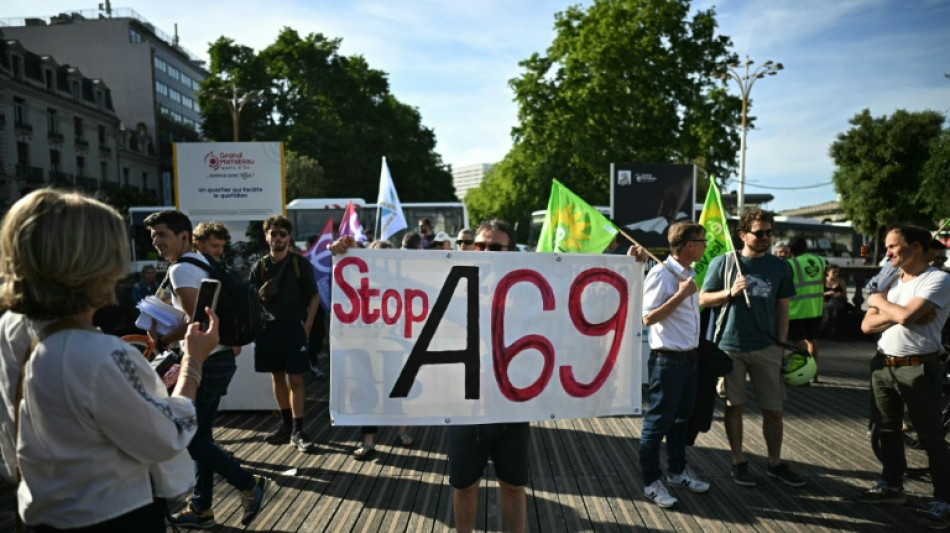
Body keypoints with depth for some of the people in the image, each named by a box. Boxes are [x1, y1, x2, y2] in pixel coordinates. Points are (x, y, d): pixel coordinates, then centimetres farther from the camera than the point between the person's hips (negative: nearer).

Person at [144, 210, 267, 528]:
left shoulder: (181, 269, -15)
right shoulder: (201, 263, 16)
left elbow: (196, 320, -24)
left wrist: (162, 341, -11)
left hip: (206, 361, -10)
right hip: (219, 357, 10)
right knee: (200, 435, 15)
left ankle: (248, 485, 6)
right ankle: (201, 509, 24)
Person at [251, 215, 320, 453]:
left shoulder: (300, 264, -1)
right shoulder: (260, 267, 6)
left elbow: (314, 297, 0)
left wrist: (306, 327, -8)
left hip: (294, 326, -3)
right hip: (269, 327, 3)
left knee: (295, 379, -3)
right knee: (277, 377, 12)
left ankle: (297, 431, 3)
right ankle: (286, 424, 25)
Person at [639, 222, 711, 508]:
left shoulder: (689, 273, 11)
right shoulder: (660, 274, -17)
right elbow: (648, 318, -21)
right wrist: (681, 294, -21)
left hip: (690, 357, 9)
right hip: (668, 360, -9)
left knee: (682, 418, 19)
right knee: (658, 421, 2)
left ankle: (677, 471, 34)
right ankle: (651, 482, 14)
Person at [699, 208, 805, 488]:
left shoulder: (780, 267, 6)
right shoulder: (723, 263, -2)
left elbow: (782, 307, 9)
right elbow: (703, 299, 0)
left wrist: (782, 344, 4)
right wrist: (730, 292, -16)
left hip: (767, 348, 2)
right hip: (730, 346, -2)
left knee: (774, 410, 7)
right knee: (734, 406, 7)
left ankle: (775, 463, 25)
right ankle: (739, 462, 21)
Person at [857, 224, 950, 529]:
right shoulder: (891, 283, 13)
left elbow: (905, 315, -25)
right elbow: (867, 325, 4)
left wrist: (879, 301, -5)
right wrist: (901, 314, -12)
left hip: (919, 369, -8)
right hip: (885, 367, 8)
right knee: (888, 431, 16)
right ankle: (892, 485, 30)